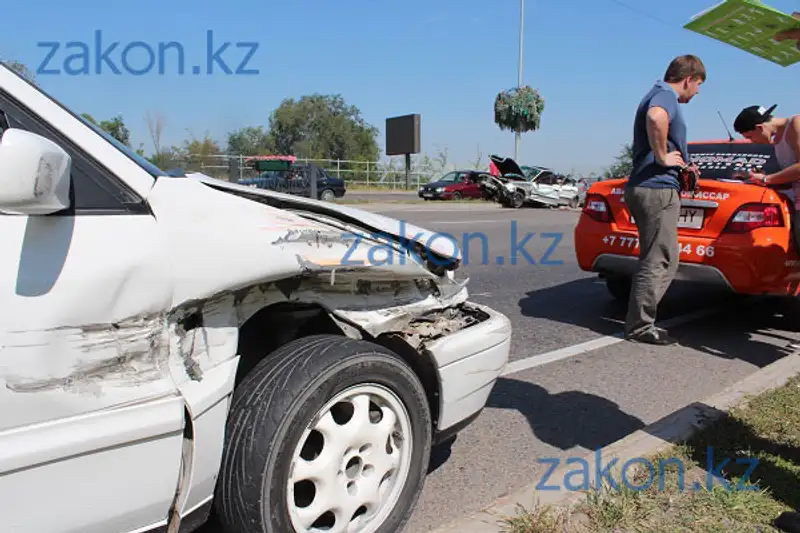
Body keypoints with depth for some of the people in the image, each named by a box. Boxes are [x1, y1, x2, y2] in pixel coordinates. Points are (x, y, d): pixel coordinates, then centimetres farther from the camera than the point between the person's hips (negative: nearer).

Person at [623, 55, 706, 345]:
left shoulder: (660, 95, 23)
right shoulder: (665, 95, -9)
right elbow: (656, 118, -35)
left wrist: (680, 166, 34)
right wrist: (663, 157, -23)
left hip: (647, 188, 10)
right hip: (658, 189, -10)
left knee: (664, 259, 15)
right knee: (658, 261, -5)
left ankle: (640, 321, 19)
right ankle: (639, 327, 2)